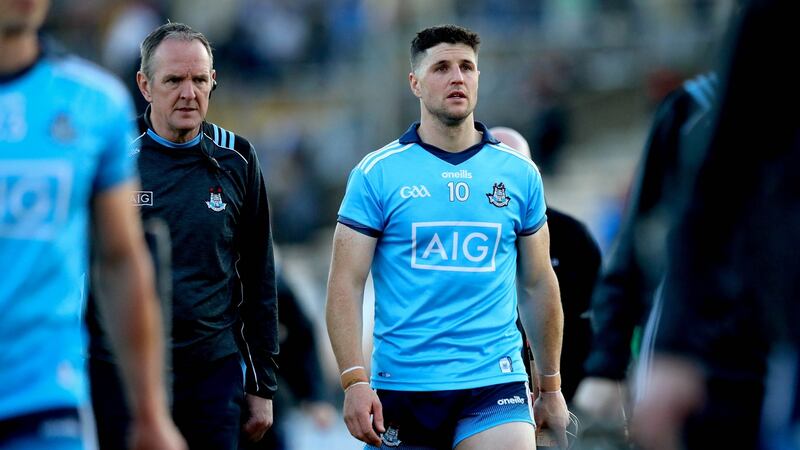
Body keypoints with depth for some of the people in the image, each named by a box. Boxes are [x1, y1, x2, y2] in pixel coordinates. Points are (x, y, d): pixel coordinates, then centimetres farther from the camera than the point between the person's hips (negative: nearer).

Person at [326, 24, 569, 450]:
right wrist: (354, 381, -14)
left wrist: (551, 387, 15)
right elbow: (345, 285, -4)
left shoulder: (520, 174, 7)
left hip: (494, 383, 1)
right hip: (401, 382, -1)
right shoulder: (377, 173, 0)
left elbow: (539, 285, 14)